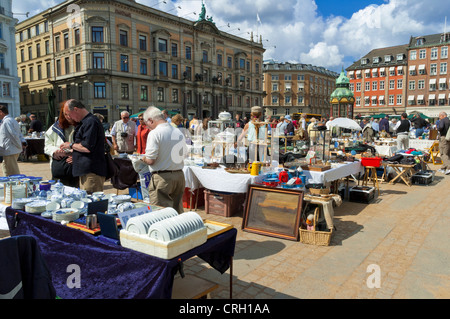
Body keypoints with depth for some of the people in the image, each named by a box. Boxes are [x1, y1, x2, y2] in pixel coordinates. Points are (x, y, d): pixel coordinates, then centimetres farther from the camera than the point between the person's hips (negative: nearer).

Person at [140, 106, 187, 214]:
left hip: (162, 178, -7)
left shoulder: (154, 133, -12)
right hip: (180, 175, 7)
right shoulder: (179, 132, 8)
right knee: (177, 212, 16)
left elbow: (150, 160, -16)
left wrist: (143, 158, 5)